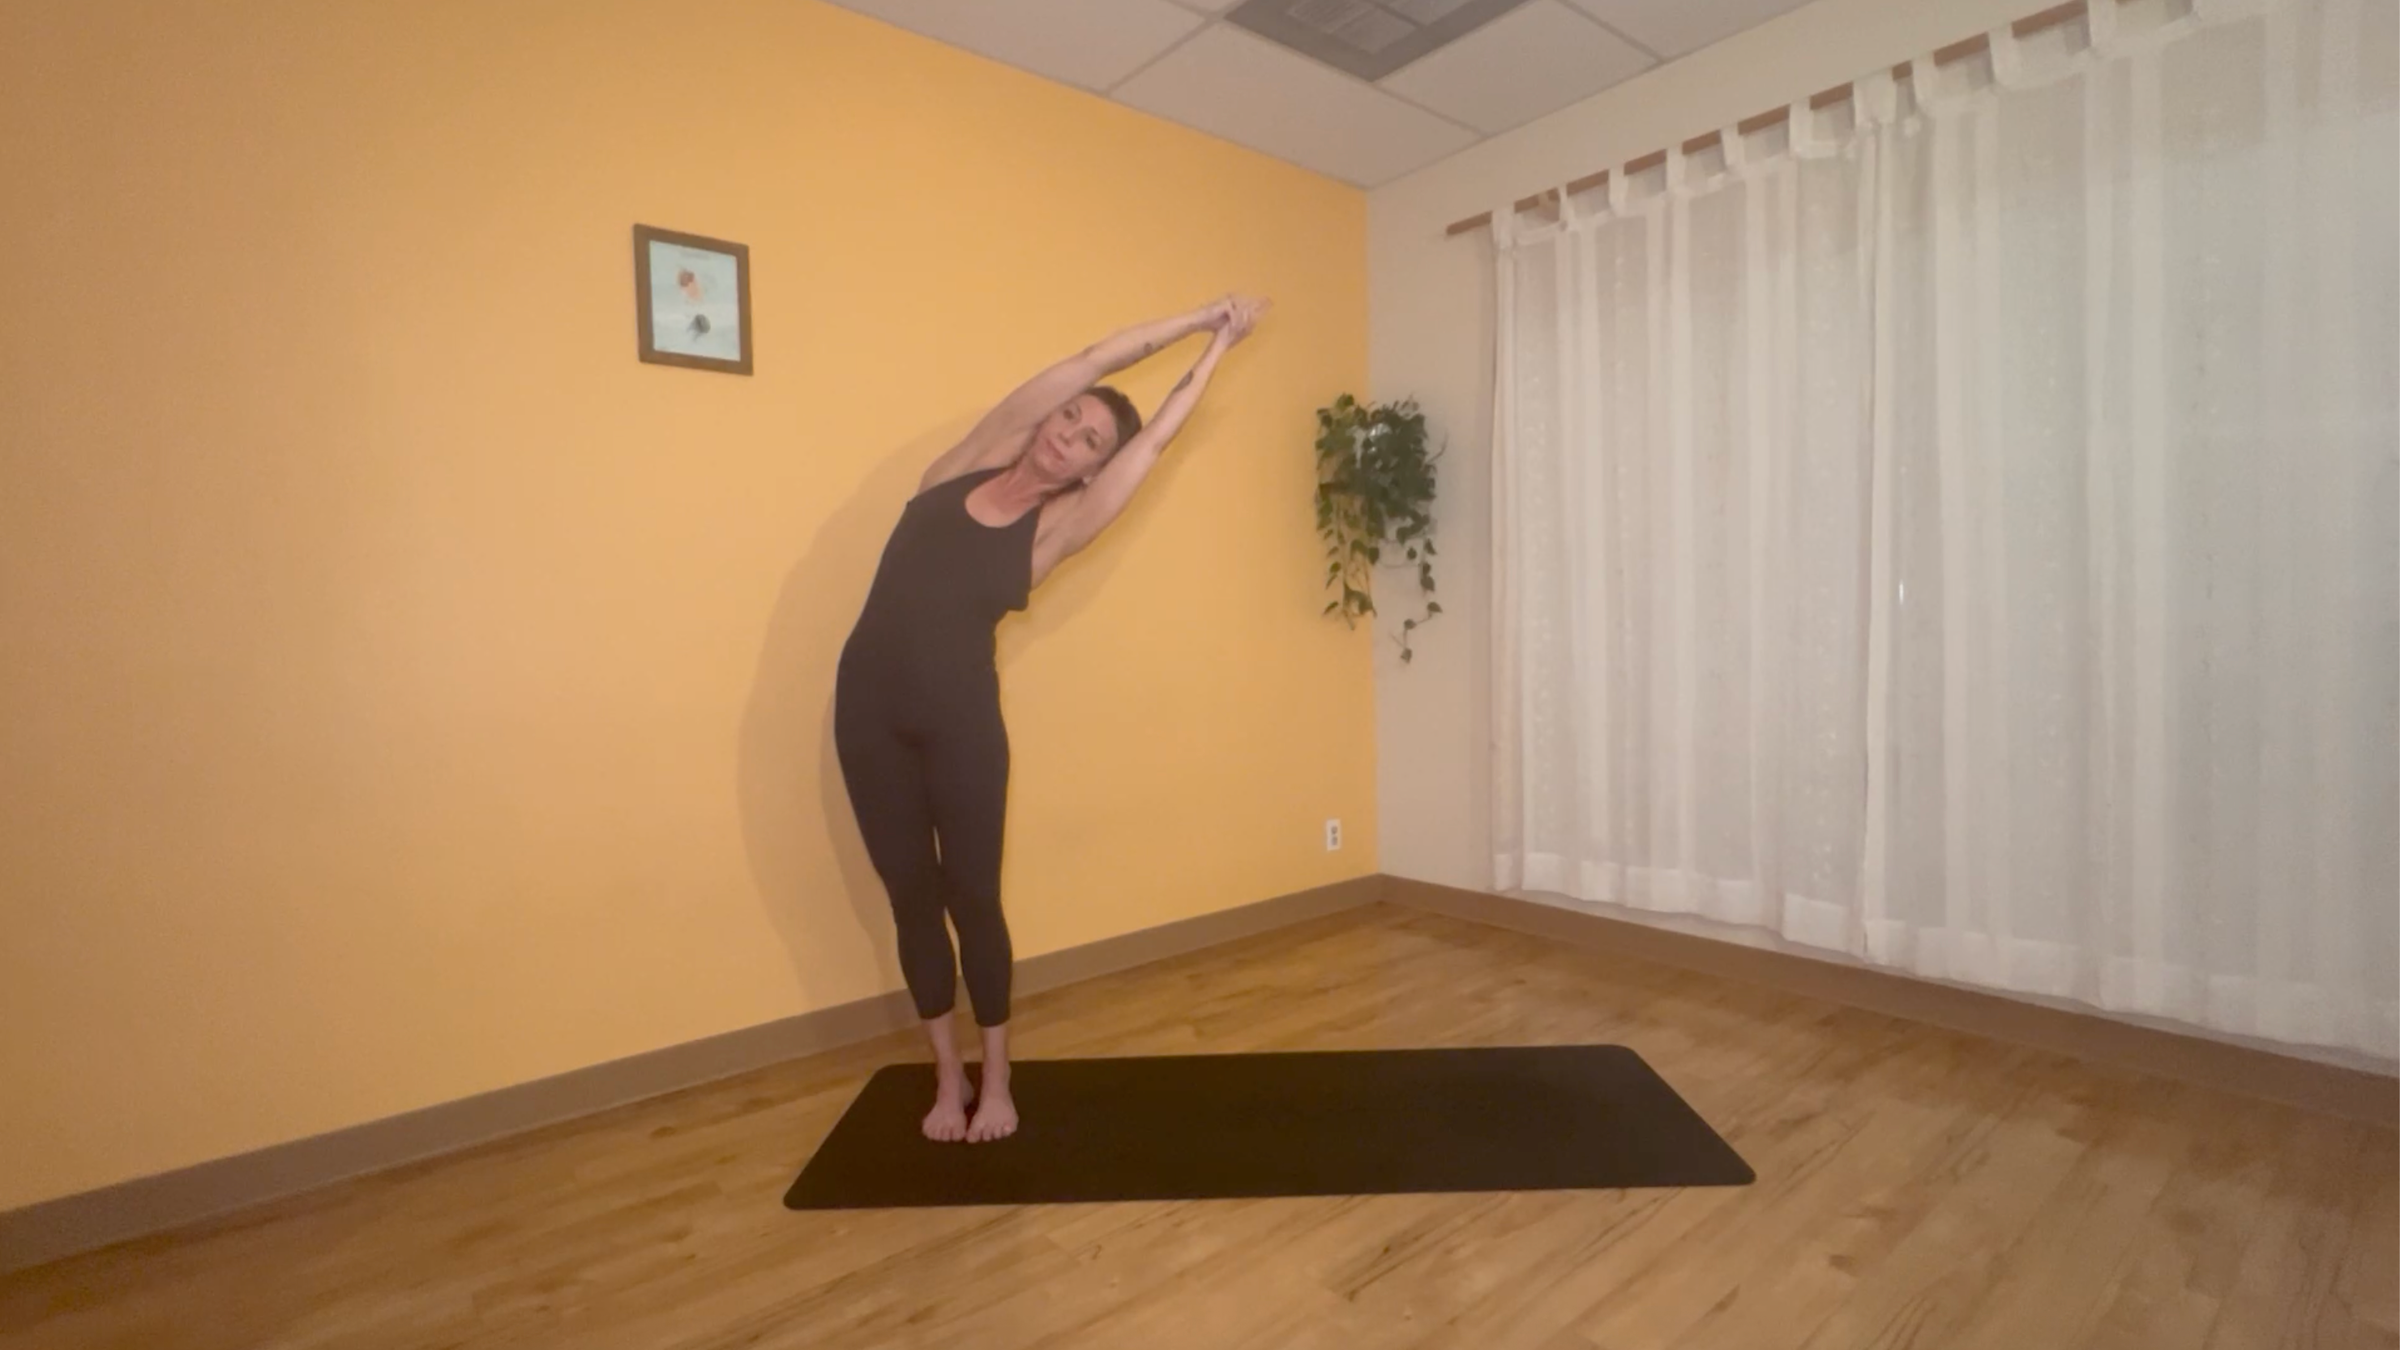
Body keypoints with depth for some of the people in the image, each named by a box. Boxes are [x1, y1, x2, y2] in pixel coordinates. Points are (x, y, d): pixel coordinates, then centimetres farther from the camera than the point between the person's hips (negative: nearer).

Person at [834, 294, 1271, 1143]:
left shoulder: (1057, 526, 1)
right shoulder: (968, 465, 5)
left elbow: (1156, 437, 3)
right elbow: (1086, 365, 4)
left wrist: (1216, 346, 12)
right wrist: (1191, 317, 7)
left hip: (962, 712, -2)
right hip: (870, 701, 2)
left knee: (972, 895, 5)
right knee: (912, 895, 9)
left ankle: (995, 1079, 24)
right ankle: (948, 1076, 25)